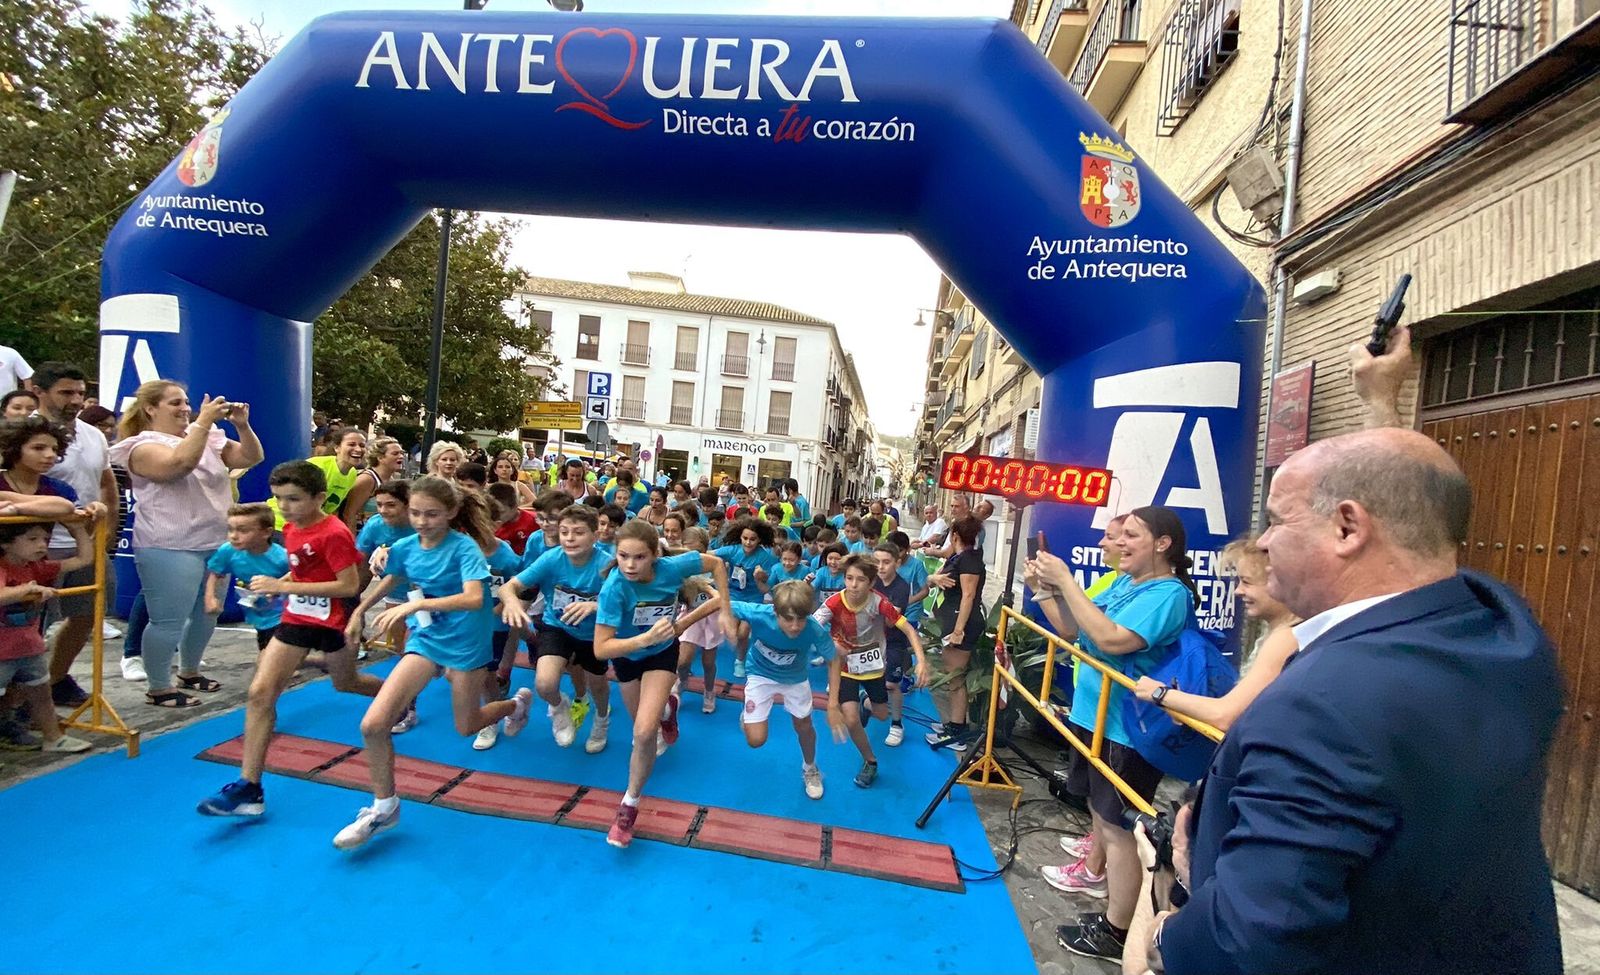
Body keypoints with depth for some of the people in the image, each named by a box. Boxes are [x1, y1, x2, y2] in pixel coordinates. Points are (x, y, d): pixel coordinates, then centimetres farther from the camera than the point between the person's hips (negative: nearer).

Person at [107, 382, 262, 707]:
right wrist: (204, 421, -25)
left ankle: (189, 672, 34)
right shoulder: (143, 447, -8)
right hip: (170, 549, -7)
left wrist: (242, 425, -8)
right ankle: (158, 687, 14)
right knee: (168, 621, -1)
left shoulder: (207, 438, 12)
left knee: (206, 616, 16)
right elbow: (181, 462, -28)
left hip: (216, 544, 7)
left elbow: (251, 458, 8)